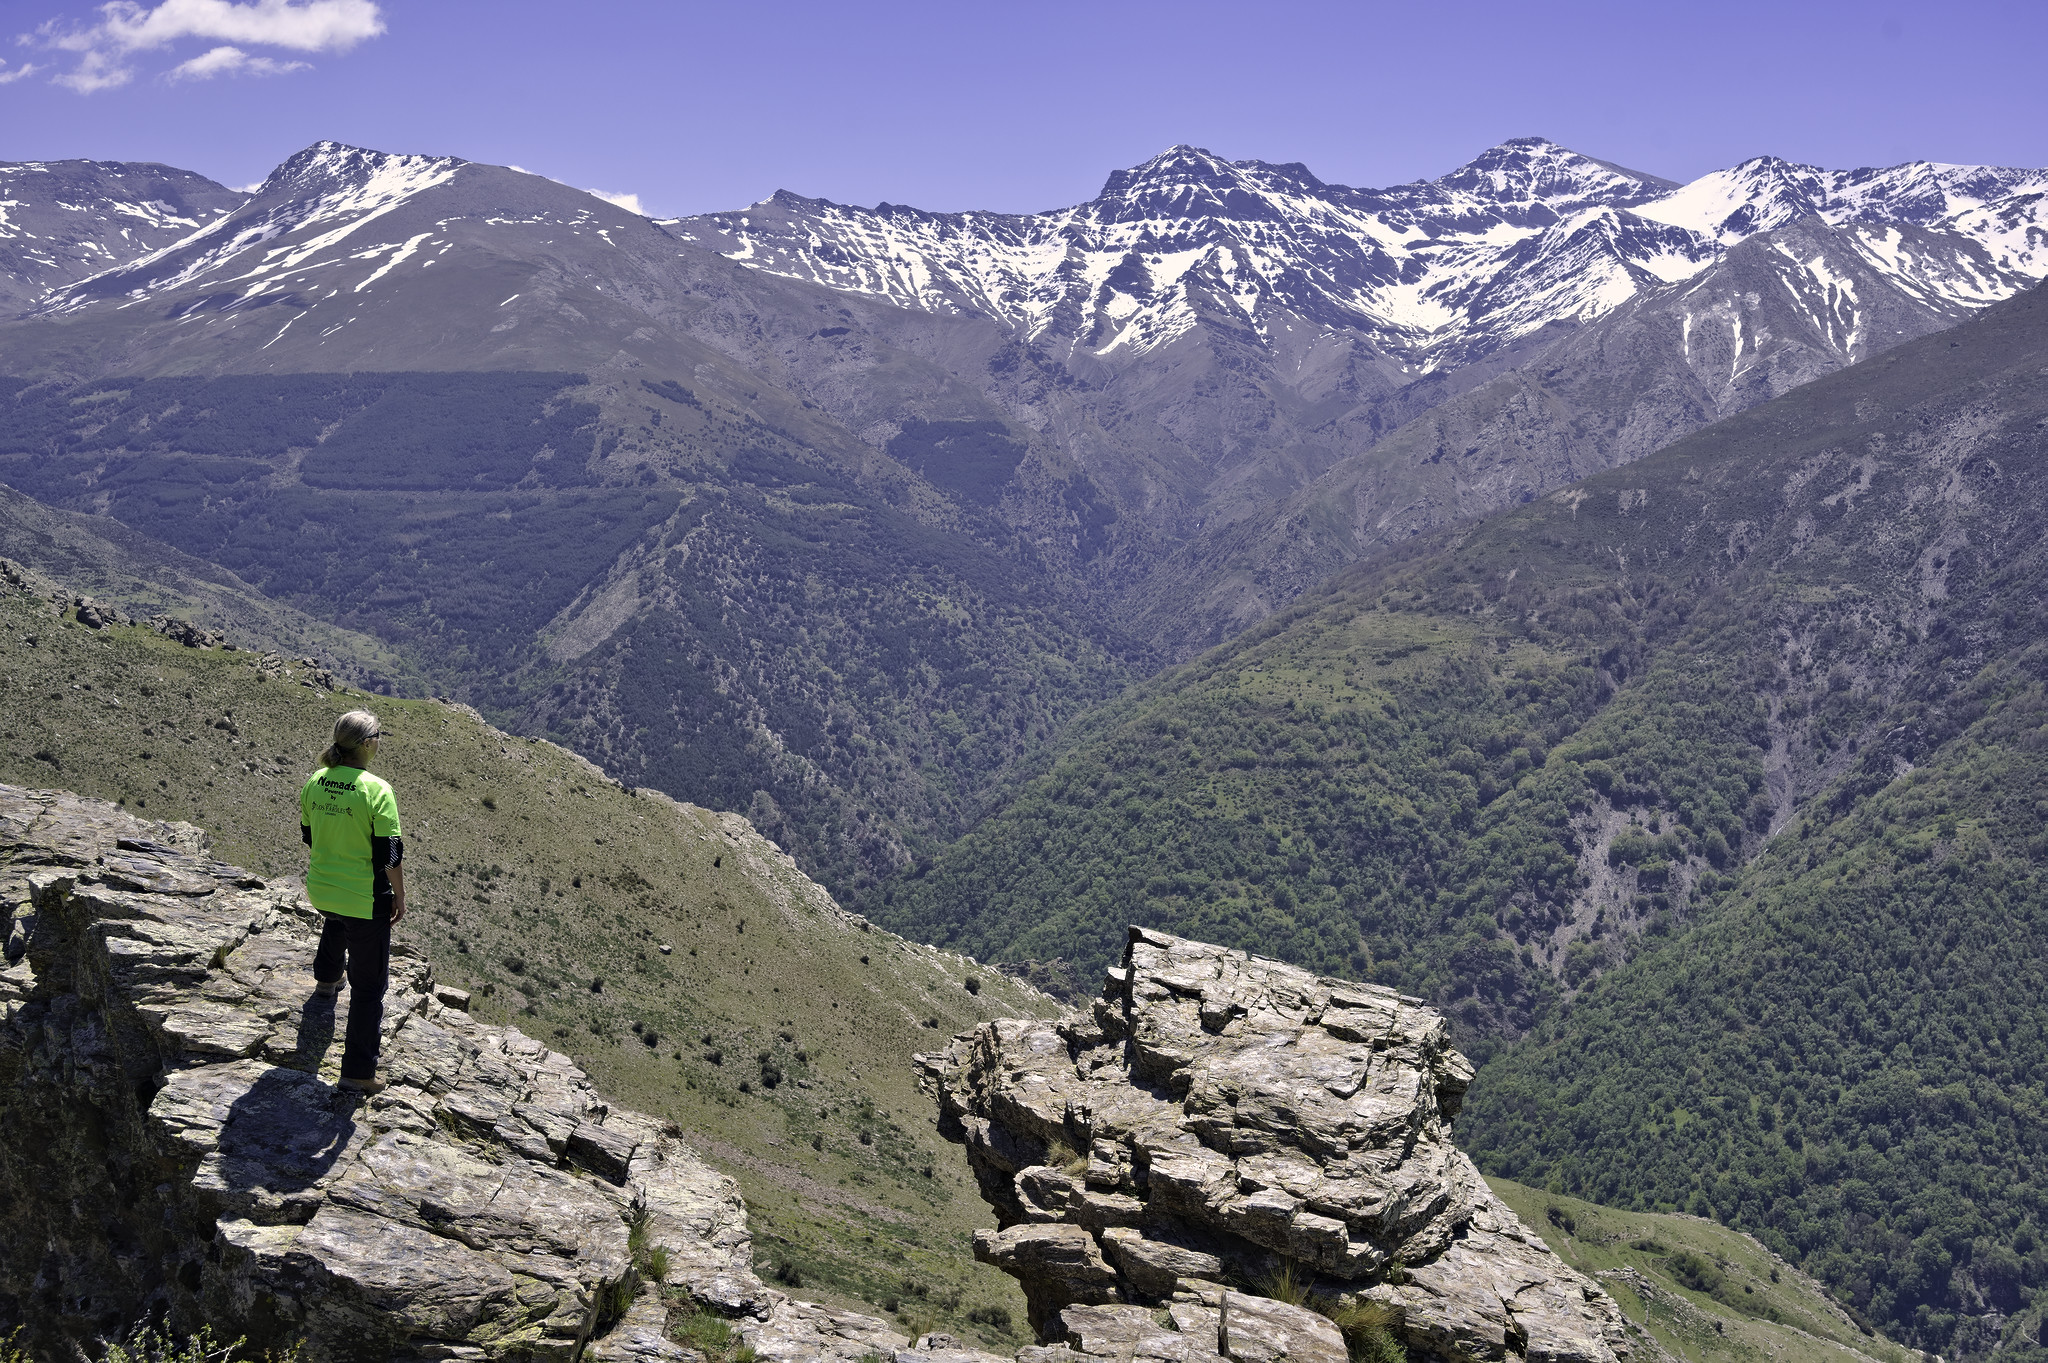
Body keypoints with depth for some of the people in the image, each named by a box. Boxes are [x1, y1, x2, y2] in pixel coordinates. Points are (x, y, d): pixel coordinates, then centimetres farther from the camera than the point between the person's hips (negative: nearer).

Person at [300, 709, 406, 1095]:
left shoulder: (315, 782, -3)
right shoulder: (376, 790, -22)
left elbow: (308, 835, 11)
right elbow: (390, 854, -19)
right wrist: (399, 898, -5)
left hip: (319, 888, 7)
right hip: (365, 900, -6)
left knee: (336, 919, 44)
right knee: (369, 984, 6)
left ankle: (326, 978, 64)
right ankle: (358, 1071, 10)